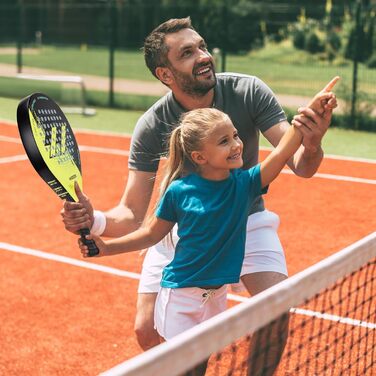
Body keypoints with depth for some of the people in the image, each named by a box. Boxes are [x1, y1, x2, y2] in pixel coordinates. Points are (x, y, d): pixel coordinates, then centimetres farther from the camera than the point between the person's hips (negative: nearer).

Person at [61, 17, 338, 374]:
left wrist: (312, 146, -47)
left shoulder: (248, 91, -21)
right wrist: (94, 221, -41)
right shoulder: (152, 127, -21)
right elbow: (132, 214, -18)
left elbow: (300, 166, -23)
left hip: (245, 219, 0)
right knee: (147, 331, -3)